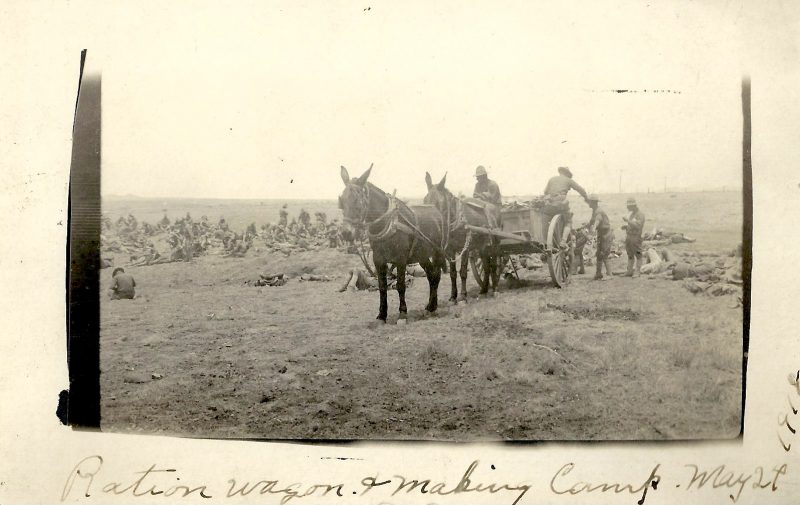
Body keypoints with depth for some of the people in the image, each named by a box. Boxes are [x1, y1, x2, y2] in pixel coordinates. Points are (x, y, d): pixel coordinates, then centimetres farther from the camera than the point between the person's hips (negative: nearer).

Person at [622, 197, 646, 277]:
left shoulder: (640, 214, -10)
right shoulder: (632, 214, 17)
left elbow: (637, 225, -23)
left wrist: (628, 221, -25)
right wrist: (625, 227, 9)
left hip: (636, 237, -9)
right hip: (628, 236, 9)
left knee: (638, 255, -3)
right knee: (630, 255, 11)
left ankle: (637, 272, 0)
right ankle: (630, 271, 16)